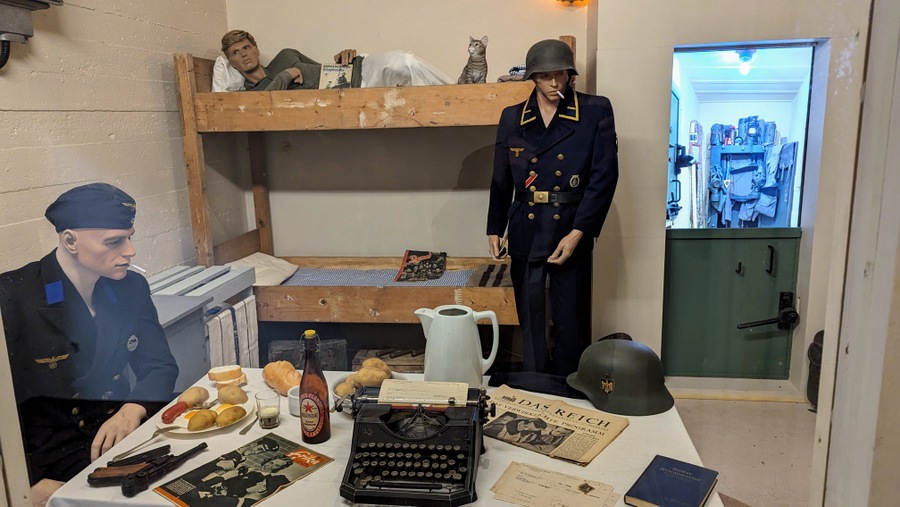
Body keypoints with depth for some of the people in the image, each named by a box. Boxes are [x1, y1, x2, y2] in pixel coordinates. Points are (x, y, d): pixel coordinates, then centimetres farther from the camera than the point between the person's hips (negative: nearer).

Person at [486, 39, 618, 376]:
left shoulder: (596, 111, -1)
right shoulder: (512, 118, 8)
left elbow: (604, 176, -6)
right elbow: (501, 180, 13)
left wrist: (577, 233, -12)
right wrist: (494, 230, 8)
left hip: (572, 231, -2)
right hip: (525, 231, 3)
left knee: (571, 325, 4)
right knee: (530, 322, 9)